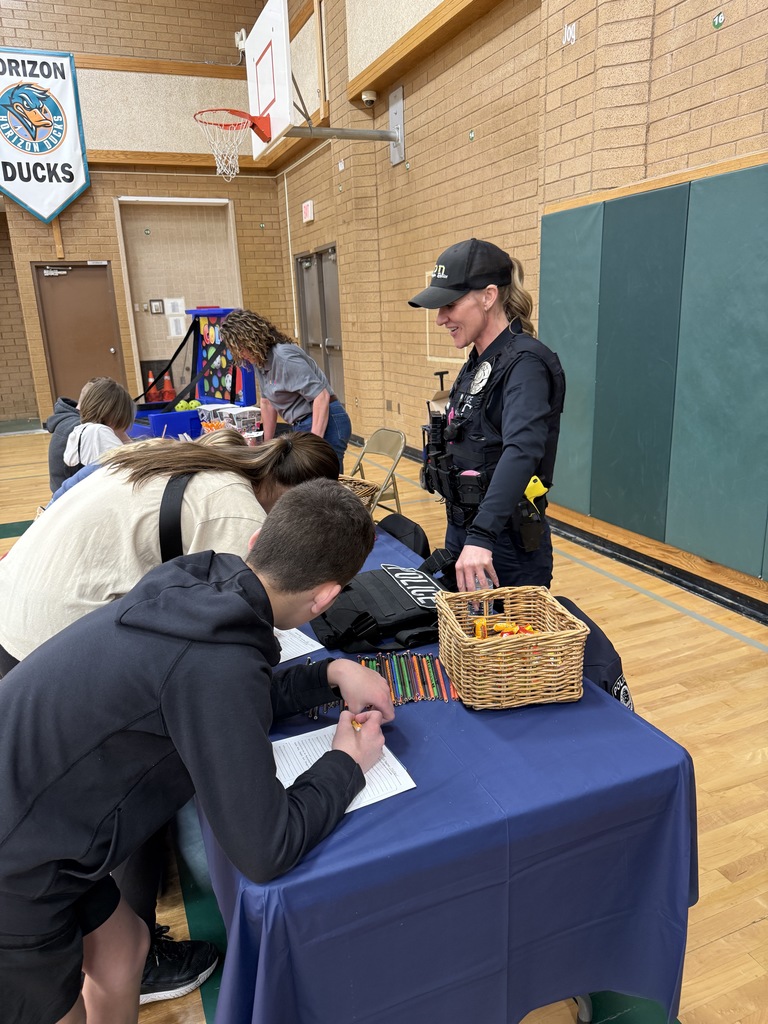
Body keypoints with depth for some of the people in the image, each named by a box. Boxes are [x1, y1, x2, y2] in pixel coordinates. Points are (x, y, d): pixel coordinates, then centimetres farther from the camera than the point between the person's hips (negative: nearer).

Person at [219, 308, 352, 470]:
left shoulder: (284, 357, -19)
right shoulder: (259, 361, 9)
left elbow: (321, 395, -24)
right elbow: (267, 403, 19)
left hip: (325, 424, -9)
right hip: (301, 427, 10)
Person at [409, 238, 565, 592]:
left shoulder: (524, 363, -18)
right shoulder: (476, 364, 9)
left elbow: (522, 451, -34)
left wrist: (481, 537, -44)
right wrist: (462, 535, 16)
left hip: (507, 549, -9)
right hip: (463, 532, 9)